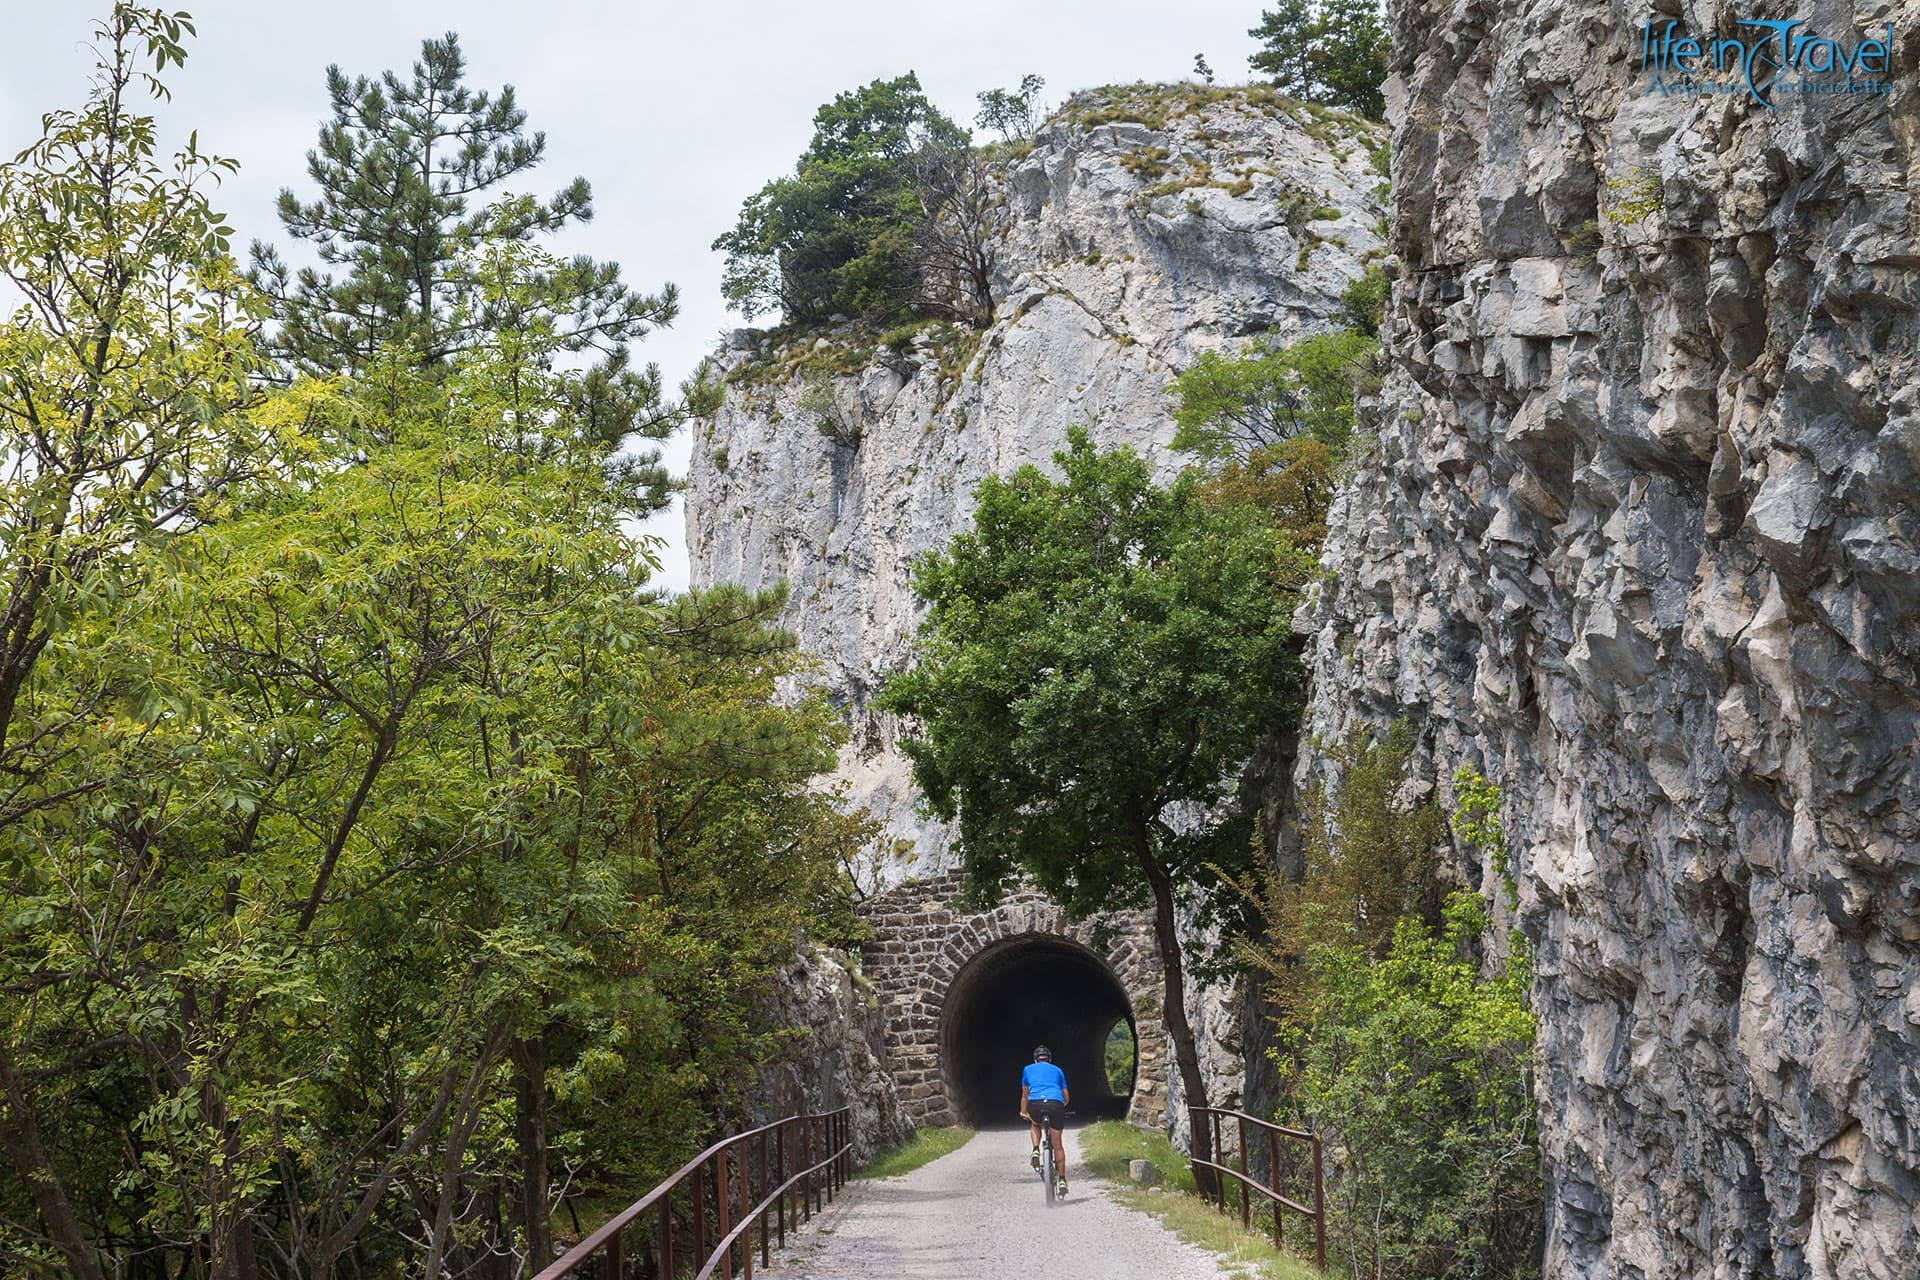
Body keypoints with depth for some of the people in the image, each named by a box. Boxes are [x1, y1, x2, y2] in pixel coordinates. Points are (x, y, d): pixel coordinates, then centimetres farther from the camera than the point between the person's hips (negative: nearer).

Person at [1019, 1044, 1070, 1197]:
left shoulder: (1028, 1069, 25)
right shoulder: (1057, 1070, 26)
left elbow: (1024, 1095, 32)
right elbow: (1067, 1097, 30)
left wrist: (1023, 1113, 46)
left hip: (1035, 1104, 0)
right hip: (1056, 1104, 1)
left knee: (1034, 1124, 34)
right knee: (1057, 1144, 14)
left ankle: (1036, 1151, 8)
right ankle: (1062, 1180, 11)